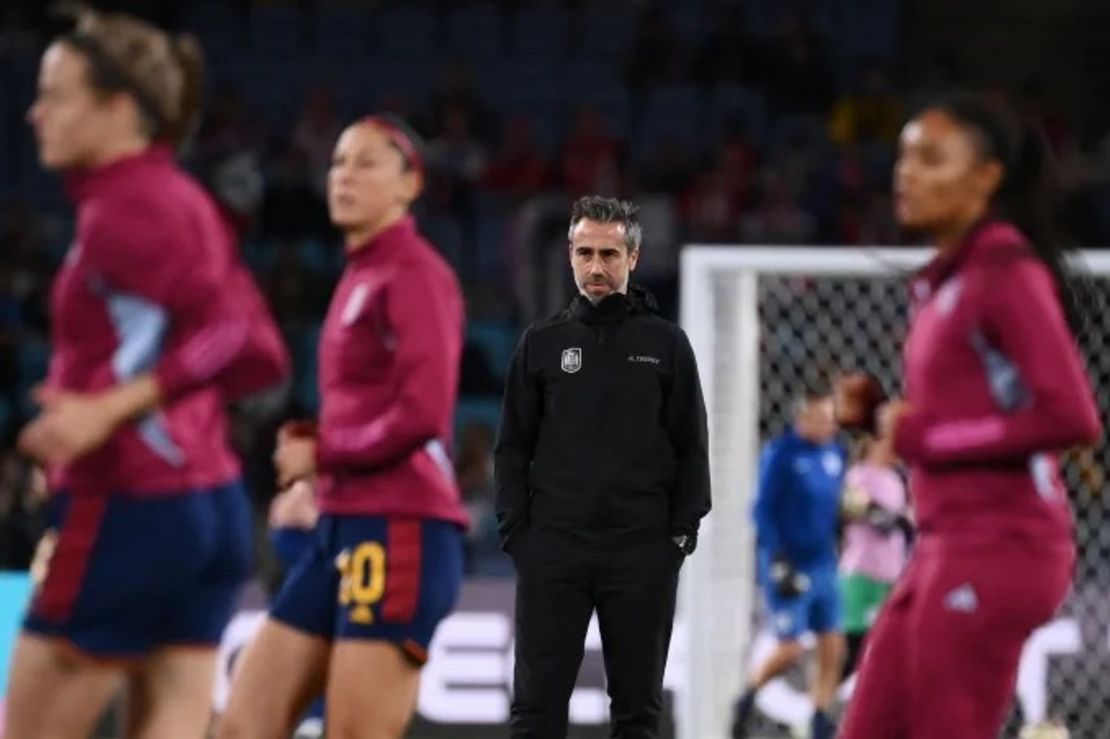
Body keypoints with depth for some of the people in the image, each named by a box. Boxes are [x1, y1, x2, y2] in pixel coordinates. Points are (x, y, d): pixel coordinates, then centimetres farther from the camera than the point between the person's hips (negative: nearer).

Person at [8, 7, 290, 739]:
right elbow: (261, 352, 14)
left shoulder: (122, 210, -12)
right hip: (212, 506, 9)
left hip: (129, 510, -9)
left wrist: (111, 409, -29)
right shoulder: (182, 202, 15)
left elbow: (232, 332, -22)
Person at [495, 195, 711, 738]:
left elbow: (691, 447, 5)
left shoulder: (666, 343, 5)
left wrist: (681, 532, -4)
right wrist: (515, 531, -1)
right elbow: (513, 446, 9)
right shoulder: (542, 343, 8)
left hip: (642, 552, 0)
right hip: (552, 550, 1)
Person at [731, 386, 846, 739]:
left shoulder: (835, 452, 7)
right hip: (788, 565, -6)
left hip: (823, 564, 6)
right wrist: (779, 562, -17)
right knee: (790, 649, -6)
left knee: (833, 649, 1)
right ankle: (748, 697, 20)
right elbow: (763, 511, -12)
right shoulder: (781, 453, -12)